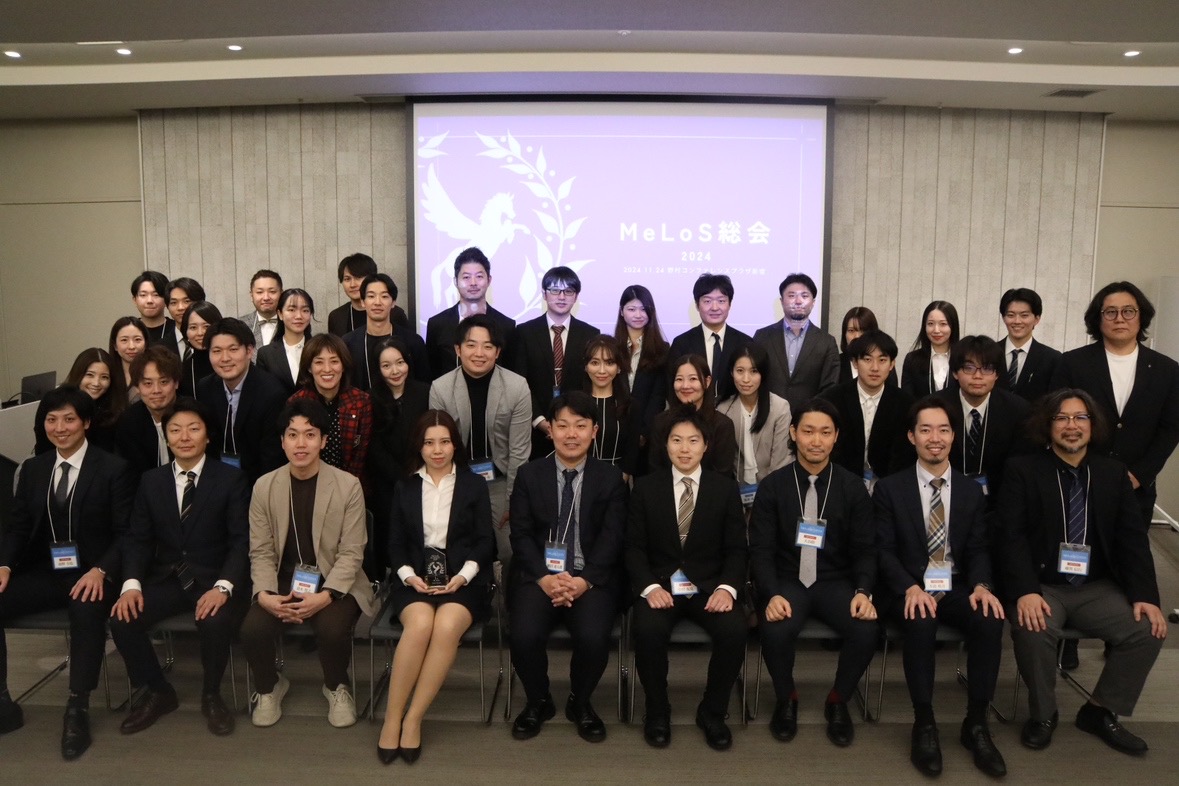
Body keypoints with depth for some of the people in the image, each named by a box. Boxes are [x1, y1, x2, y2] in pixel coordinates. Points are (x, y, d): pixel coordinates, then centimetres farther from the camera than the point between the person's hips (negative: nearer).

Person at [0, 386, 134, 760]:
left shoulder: (113, 469, -3)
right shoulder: (33, 468, 13)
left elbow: (125, 532, -7)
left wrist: (101, 571, -24)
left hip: (90, 575, -5)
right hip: (44, 573, 5)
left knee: (88, 611, -37)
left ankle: (77, 709, -23)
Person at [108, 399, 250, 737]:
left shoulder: (231, 479, -2)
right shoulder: (151, 481, 10)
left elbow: (241, 541, -9)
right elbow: (137, 539, 6)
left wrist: (223, 587, -25)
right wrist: (131, 583, -13)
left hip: (214, 580, -4)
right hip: (166, 579, 4)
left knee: (215, 622, -33)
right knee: (121, 619, -21)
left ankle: (211, 695, -1)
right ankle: (159, 692, 7)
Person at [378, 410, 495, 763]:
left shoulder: (474, 485, 9)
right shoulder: (405, 487, 14)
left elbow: (485, 541, 4)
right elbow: (395, 543, 11)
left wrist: (464, 575, -12)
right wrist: (408, 575, -8)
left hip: (463, 580, -1)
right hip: (416, 580, 1)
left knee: (446, 626, -33)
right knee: (420, 624, -32)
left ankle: (413, 719, -21)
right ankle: (392, 717, -20)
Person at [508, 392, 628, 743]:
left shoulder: (611, 478, 6)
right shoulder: (529, 474, 7)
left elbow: (612, 538, -2)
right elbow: (521, 534, 0)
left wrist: (585, 580, -17)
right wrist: (543, 577, -16)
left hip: (592, 578, 0)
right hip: (538, 575, 1)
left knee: (594, 637, -28)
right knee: (525, 635, -26)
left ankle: (580, 702, 7)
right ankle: (538, 702, 7)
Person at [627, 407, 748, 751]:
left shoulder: (725, 488, 5)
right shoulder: (646, 487, 4)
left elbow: (736, 549, 3)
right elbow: (634, 547, 0)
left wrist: (727, 587, -16)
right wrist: (650, 586, -17)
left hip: (708, 585, 1)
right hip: (659, 583, -1)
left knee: (735, 630, -28)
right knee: (648, 629, -32)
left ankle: (712, 712, -1)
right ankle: (657, 712, -4)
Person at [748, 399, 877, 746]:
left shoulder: (852, 487, 3)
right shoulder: (772, 486, -2)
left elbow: (865, 549, 3)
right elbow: (761, 549, -6)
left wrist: (863, 591, -16)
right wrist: (773, 594, -23)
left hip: (836, 583, 2)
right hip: (787, 581, -1)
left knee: (867, 631, -27)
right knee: (775, 631, -31)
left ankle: (838, 701, 5)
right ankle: (786, 699, 3)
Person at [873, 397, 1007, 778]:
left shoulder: (972, 491, 11)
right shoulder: (889, 488, 1)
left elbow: (978, 549, 6)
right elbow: (884, 550, -5)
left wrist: (981, 585, -16)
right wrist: (910, 588, -23)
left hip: (955, 588, 3)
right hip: (907, 590, -3)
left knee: (991, 619, -28)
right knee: (921, 621, -35)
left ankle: (976, 723, -12)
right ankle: (924, 724, -19)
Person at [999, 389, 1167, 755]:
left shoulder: (1113, 472, 10)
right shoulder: (1022, 469, -1)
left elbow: (1133, 538, 5)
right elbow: (1012, 535, -11)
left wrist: (1145, 595, -9)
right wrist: (1026, 591, -25)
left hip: (1098, 588, 4)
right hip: (1042, 587, -4)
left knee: (1148, 630, -19)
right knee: (1033, 630, -32)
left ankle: (1100, 711, 5)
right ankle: (1042, 714, -3)